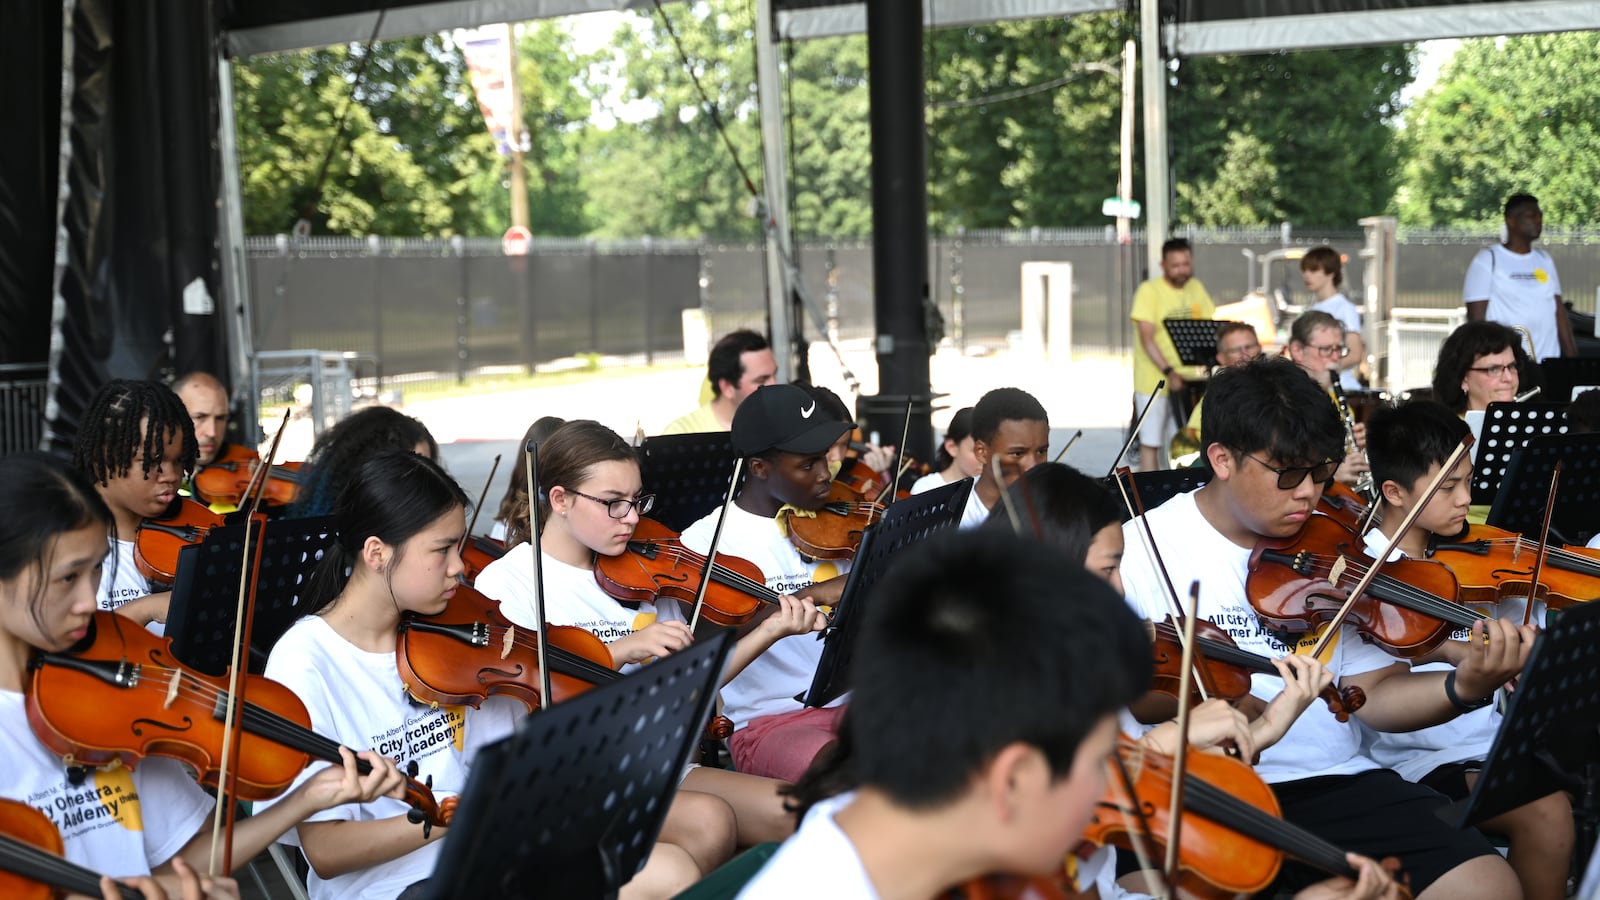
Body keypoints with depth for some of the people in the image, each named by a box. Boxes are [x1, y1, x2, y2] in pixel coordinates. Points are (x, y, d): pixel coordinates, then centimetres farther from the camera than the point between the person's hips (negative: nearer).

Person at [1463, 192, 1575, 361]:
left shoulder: (1545, 260, 16)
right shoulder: (1487, 260, -1)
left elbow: (1559, 311, 16)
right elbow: (1476, 318, -5)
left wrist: (1571, 354, 7)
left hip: (1548, 361, 5)